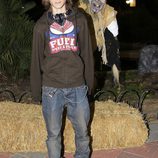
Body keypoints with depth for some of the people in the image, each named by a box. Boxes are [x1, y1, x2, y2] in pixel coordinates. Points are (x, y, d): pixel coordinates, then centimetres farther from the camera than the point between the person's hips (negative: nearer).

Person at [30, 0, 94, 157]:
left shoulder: (79, 19, 3)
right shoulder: (42, 25, 2)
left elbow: (87, 54, 6)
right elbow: (36, 60, 5)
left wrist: (89, 83, 6)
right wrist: (36, 91, 5)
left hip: (77, 87, 1)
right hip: (51, 88, 0)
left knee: (82, 131, 10)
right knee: (53, 134, 10)